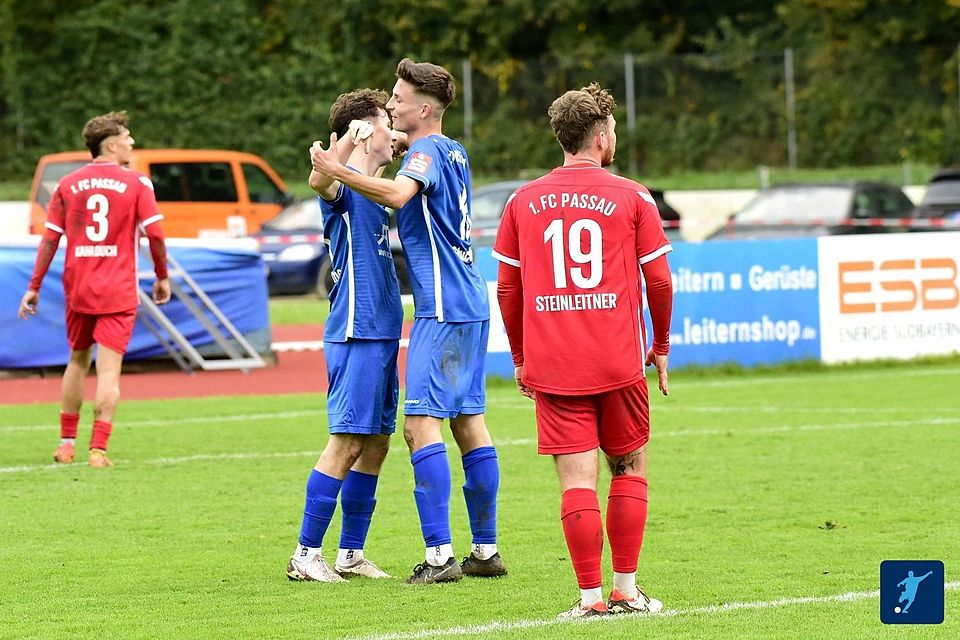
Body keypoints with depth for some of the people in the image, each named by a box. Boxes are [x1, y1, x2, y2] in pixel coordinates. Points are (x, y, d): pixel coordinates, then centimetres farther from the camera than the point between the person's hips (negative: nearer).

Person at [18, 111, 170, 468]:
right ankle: (98, 449, -12)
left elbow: (49, 239, 2)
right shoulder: (137, 184, -4)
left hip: (77, 288, 3)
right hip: (119, 291, -3)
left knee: (78, 361, 19)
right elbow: (155, 235, -8)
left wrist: (34, 287, 7)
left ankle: (66, 444, 22)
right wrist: (162, 277, 6)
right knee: (109, 369, -4)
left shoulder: (68, 185, 3)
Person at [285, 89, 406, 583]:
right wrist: (347, 139, -48)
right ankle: (306, 554, -5)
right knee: (348, 441, -9)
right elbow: (319, 181, -37)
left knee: (376, 441, 11)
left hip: (381, 333, 9)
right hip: (356, 333, -9)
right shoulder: (344, 187, -11)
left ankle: (351, 554, 17)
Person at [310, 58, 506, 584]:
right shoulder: (453, 152, 17)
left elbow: (397, 193, -33)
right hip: (469, 305, 10)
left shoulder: (427, 151, -12)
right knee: (468, 423, 12)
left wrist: (336, 171, -34)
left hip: (443, 309, -10)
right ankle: (486, 550, 16)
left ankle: (439, 555, -17)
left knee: (421, 424, -12)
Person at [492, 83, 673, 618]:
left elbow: (507, 288, 8)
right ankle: (627, 589, 11)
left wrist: (520, 359, 18)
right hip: (618, 362, -1)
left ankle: (591, 595, -3)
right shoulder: (632, 198, 0)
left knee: (578, 481, 0)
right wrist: (661, 346, 15)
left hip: (552, 367, 1)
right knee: (630, 469, 13)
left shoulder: (523, 202, 6)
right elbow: (659, 280, 2)